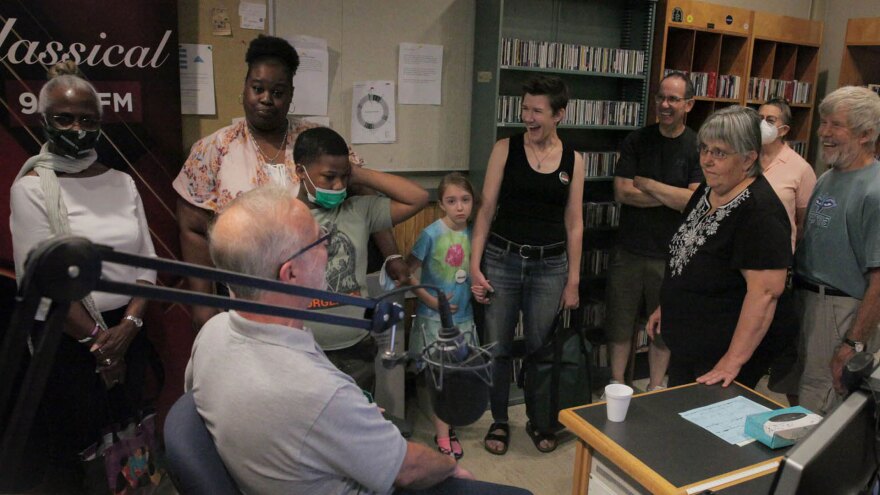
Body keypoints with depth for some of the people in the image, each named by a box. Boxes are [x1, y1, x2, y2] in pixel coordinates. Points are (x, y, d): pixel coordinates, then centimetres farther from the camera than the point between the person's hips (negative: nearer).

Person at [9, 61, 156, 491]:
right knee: (76, 453, 9)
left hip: (127, 333, 4)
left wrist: (127, 327, -10)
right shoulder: (32, 188, -7)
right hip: (68, 343, -4)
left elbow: (147, 262, 3)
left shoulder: (122, 182, 5)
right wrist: (96, 340, -10)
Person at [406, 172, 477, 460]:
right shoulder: (432, 234, -14)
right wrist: (429, 299, -16)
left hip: (463, 317, 4)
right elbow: (406, 273, -11)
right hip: (434, 317, -4)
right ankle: (442, 435, 20)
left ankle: (448, 427, 34)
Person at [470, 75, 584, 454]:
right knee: (498, 347, 7)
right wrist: (474, 266, -7)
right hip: (502, 259, -1)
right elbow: (486, 210, -2)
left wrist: (573, 280, 4)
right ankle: (499, 421, 27)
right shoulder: (505, 149, -1)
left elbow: (574, 224, 6)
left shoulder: (573, 160, 3)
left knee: (541, 348, 11)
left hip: (550, 265, 1)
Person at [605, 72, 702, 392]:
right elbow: (621, 193, -8)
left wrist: (646, 184, -12)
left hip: (671, 254, -1)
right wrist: (673, 197, -12)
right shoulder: (637, 141, 2)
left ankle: (655, 388, 31)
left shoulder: (697, 147, -4)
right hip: (629, 249, 2)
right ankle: (616, 386, 26)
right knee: (620, 323, 10)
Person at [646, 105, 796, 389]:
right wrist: (665, 307, 18)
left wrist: (734, 360, -27)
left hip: (724, 353, -8)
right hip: (687, 341, 8)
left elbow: (766, 291, -28)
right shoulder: (707, 191, 4)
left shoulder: (760, 210, -24)